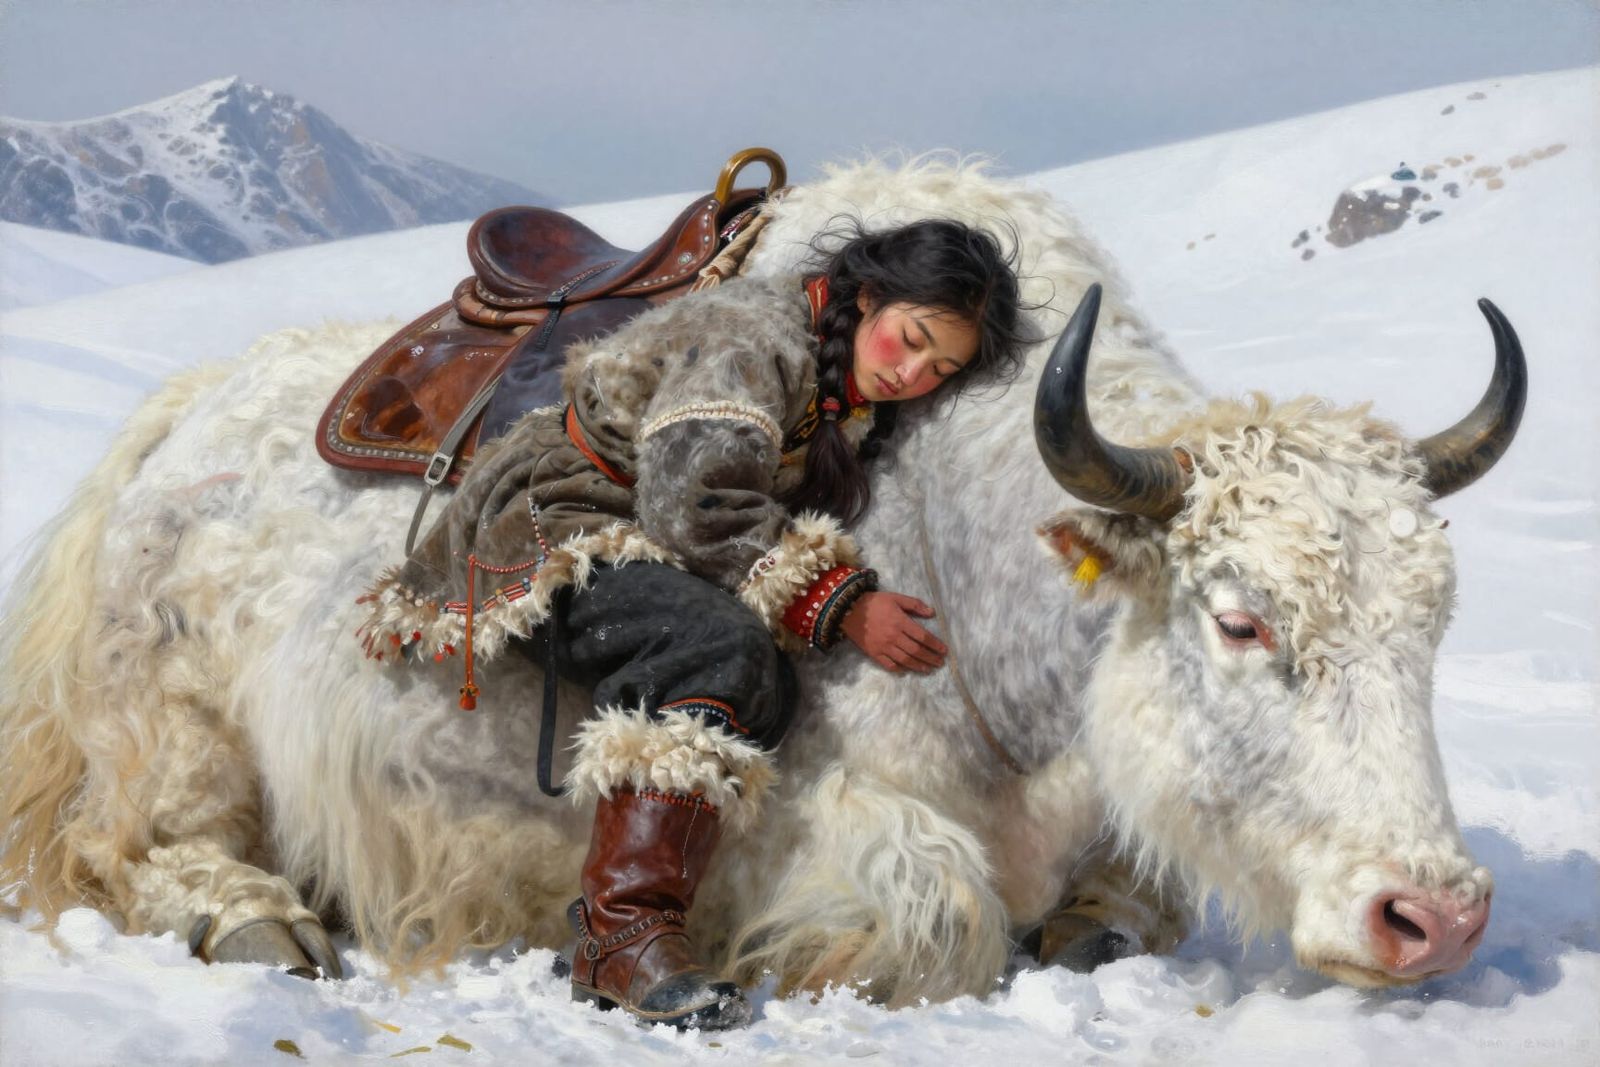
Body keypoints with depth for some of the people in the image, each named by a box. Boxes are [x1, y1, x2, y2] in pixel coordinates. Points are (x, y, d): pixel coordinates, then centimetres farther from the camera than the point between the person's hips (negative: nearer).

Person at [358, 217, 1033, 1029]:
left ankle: (613, 924, -20)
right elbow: (694, 512, -26)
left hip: (640, 552, 8)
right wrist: (838, 607, -26)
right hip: (549, 530, -8)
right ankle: (624, 931, -35)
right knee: (718, 641, -34)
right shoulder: (754, 337, -18)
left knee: (768, 690, -20)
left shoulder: (851, 400, 10)